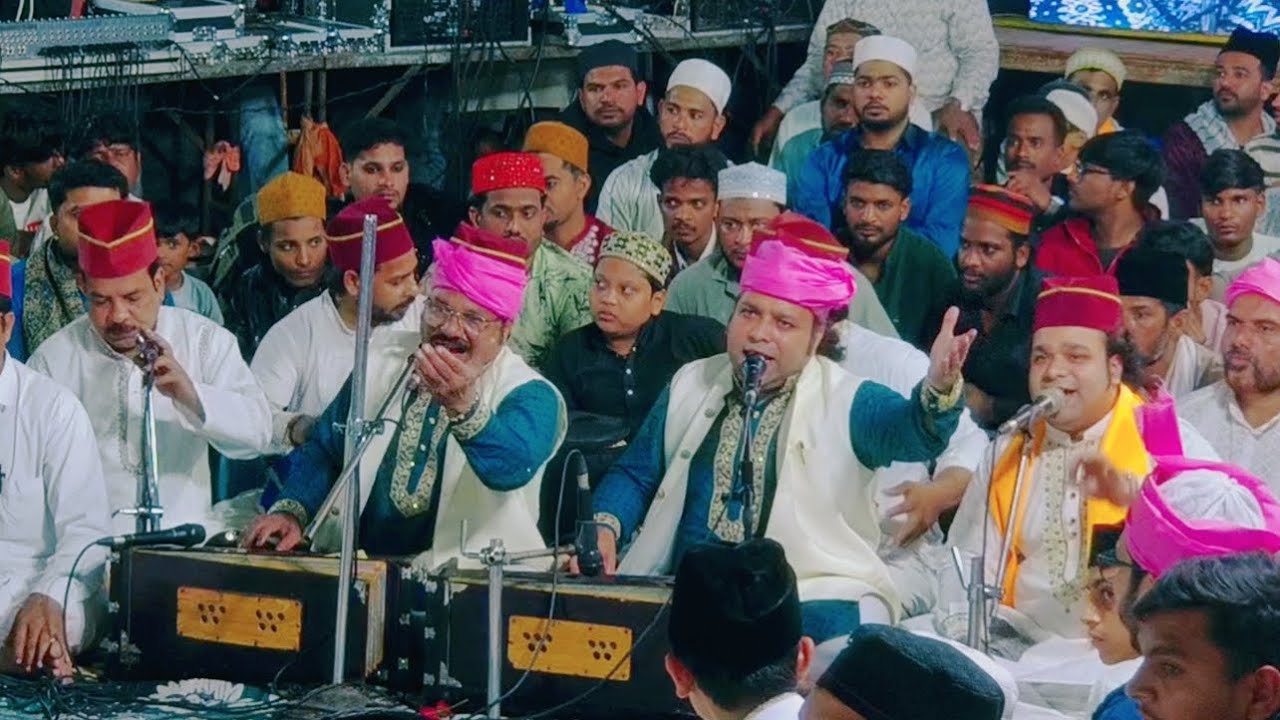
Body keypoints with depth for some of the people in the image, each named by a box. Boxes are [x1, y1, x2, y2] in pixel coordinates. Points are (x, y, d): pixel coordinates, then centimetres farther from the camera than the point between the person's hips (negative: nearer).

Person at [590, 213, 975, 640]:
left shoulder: (848, 403, 1)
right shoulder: (691, 386, 16)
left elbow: (912, 431, -19)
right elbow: (635, 474, 24)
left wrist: (939, 391, -42)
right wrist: (605, 526, 2)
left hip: (813, 600, -3)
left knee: (835, 630, -34)